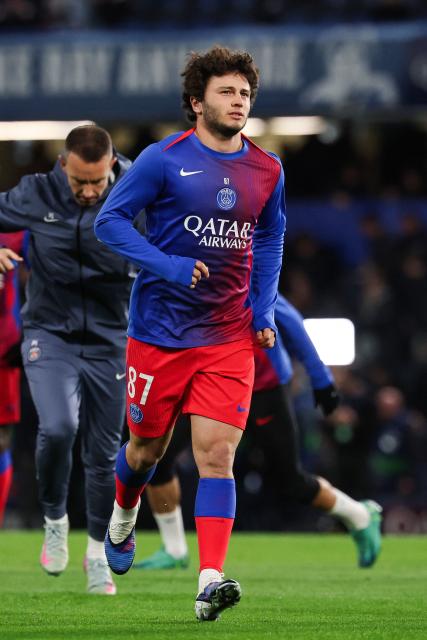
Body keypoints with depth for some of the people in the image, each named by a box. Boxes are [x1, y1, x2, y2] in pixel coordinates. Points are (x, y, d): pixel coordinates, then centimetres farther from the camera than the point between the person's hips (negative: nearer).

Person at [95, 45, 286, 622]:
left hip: (230, 337, 2)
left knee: (217, 454, -11)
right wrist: (167, 265, -19)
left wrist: (264, 310, 8)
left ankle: (211, 580, -17)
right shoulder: (164, 159, -8)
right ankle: (122, 519, 45)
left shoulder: (267, 171, 5)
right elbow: (110, 219, -7)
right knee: (147, 447, 12)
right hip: (160, 331, -2)